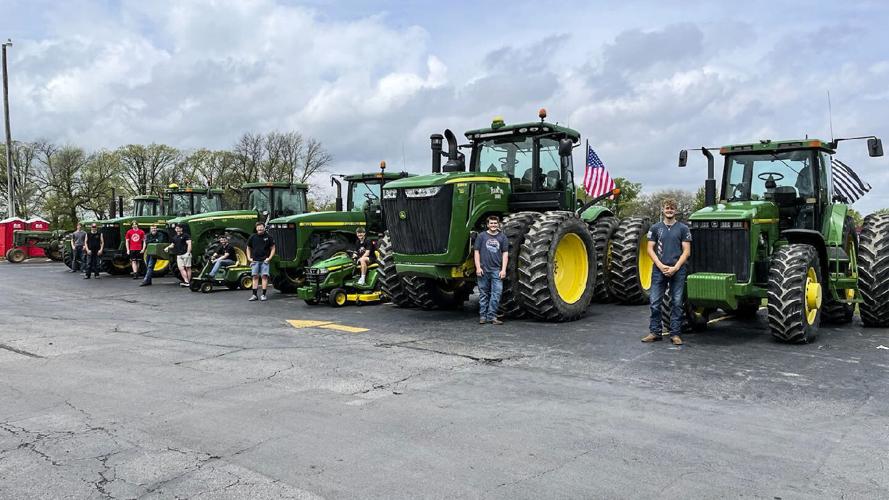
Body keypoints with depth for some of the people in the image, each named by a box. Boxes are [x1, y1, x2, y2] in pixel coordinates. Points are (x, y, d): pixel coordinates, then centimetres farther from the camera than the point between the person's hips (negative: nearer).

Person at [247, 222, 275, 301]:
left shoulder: (268, 237, 2)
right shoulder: (252, 237, 7)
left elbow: (272, 248, 6)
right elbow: (248, 248, 18)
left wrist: (269, 258, -5)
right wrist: (249, 258, 7)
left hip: (264, 260, -2)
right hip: (255, 260, 2)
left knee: (264, 276, -7)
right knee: (255, 276, 1)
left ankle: (263, 295, -3)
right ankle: (254, 295, 4)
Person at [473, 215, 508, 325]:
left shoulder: (502, 237, 8)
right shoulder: (481, 236, 5)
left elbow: (505, 254, 6)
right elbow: (477, 252, 4)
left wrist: (503, 269, -3)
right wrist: (478, 267, -5)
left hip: (497, 270, 1)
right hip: (484, 270, -1)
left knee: (496, 293, -6)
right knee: (484, 294, 7)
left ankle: (491, 316, 2)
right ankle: (482, 316, 15)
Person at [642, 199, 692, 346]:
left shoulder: (683, 228, 4)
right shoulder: (655, 228, 8)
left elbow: (686, 251, 0)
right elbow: (650, 249, 4)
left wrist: (675, 268, -11)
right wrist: (661, 266, -8)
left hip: (677, 270, -1)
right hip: (659, 270, 1)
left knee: (677, 303, 2)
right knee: (655, 302, 0)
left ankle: (675, 334, 10)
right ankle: (655, 332, 10)